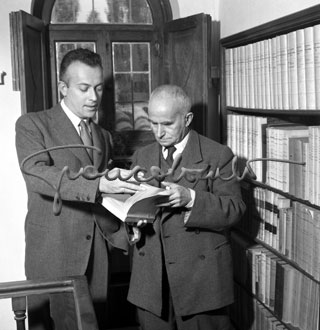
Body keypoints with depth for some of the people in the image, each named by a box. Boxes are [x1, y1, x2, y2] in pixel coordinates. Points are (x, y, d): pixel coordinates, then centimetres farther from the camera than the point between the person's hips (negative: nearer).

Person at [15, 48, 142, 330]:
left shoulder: (103, 136, 15)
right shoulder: (32, 125, -3)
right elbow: (37, 175, -20)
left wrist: (123, 231, 1)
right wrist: (97, 185, -30)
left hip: (97, 253, 5)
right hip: (53, 253, -4)